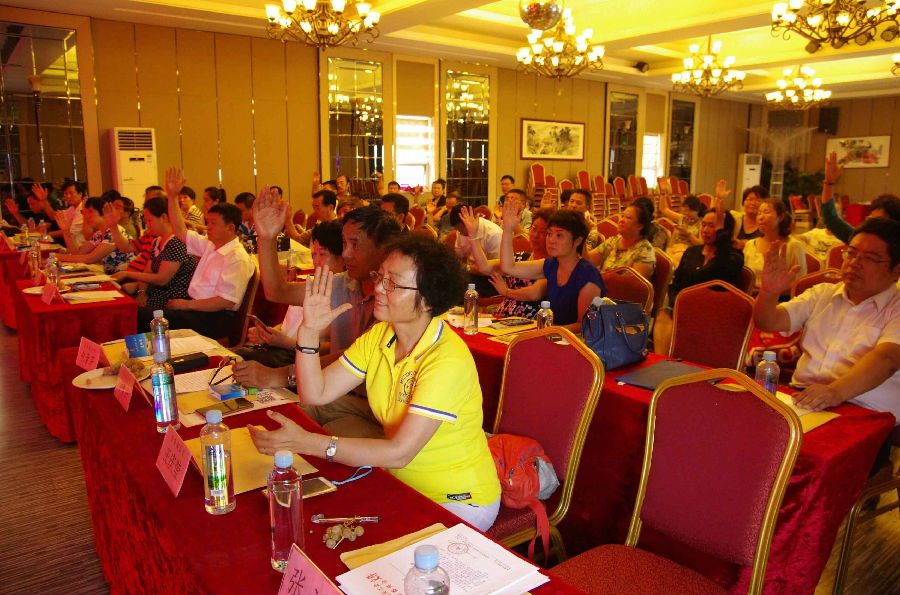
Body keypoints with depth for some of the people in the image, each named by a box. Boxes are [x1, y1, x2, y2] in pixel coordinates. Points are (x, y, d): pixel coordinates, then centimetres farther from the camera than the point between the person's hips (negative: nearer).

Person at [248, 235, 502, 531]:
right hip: (402, 483, 7)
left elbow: (400, 452, -31)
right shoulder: (379, 336, -2)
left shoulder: (448, 360, -27)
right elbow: (315, 393, -4)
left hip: (459, 502, -6)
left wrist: (306, 442, -34)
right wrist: (309, 329, -17)